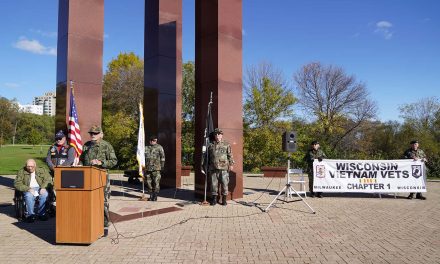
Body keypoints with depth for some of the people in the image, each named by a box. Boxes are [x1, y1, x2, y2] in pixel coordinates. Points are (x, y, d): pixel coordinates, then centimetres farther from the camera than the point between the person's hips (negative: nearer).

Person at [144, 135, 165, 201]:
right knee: (148, 182, 6)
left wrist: (162, 165, -3)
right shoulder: (146, 148, 15)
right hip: (147, 168, 4)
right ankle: (151, 195, 16)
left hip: (156, 168, -4)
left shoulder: (159, 147, 5)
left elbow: (162, 156, 3)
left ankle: (155, 196, 3)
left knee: (156, 182, -6)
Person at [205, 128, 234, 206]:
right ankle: (214, 199, 15)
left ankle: (224, 199, 11)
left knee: (224, 184, -1)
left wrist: (231, 164, -4)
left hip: (223, 168, -2)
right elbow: (207, 156, 19)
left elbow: (230, 155, 5)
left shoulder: (226, 144, 8)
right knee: (213, 184, 5)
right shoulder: (210, 145, 14)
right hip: (213, 168, 2)